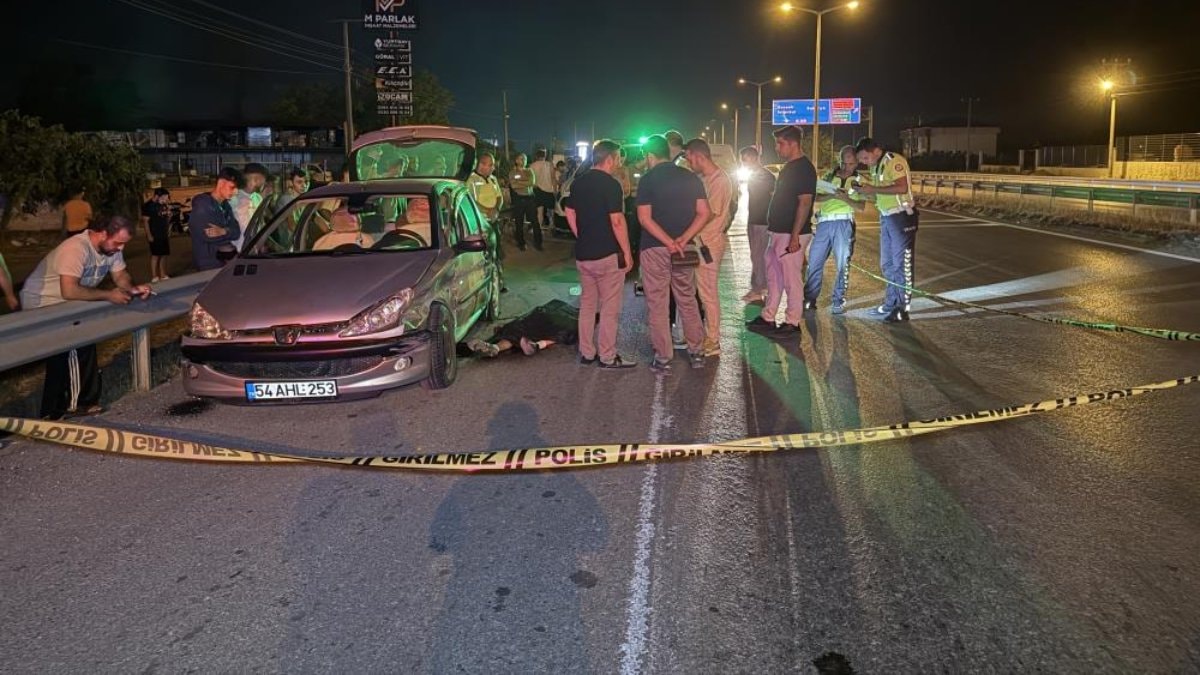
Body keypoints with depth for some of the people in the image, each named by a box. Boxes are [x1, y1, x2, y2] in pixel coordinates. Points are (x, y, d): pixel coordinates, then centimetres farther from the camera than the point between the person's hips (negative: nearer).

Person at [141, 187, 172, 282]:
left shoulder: (163, 205, 11)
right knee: (155, 255, -6)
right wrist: (149, 235, -18)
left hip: (164, 235, 8)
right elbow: (145, 221, -14)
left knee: (164, 255, 11)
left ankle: (163, 276, 20)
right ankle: (154, 277, -2)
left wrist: (169, 215, 4)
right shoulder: (149, 206, -12)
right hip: (155, 235, -8)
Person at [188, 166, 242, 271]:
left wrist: (223, 231, -20)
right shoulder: (201, 205, -14)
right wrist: (228, 233, -5)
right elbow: (206, 235, -22)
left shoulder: (225, 205, 11)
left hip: (226, 260, 7)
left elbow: (236, 232, 2)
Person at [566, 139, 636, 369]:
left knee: (587, 304, 15)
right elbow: (617, 221, -18)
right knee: (609, 308, 2)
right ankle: (607, 357, 7)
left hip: (583, 254, 7)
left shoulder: (578, 182, 7)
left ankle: (587, 353, 20)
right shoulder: (610, 184, -15)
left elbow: (570, 214, 13)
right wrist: (627, 252, -11)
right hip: (608, 255, -7)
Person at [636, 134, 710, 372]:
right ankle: (696, 351, 20)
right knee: (687, 300, 15)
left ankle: (663, 357, 6)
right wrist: (682, 240, -9)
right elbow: (703, 213, -2)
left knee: (658, 303, 3)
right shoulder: (690, 177, 5)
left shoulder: (647, 180, -6)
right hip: (683, 248, 4)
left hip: (655, 248, -4)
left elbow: (645, 218, -15)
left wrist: (669, 242, -16)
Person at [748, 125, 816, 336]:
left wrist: (795, 236, -24)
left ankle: (792, 322, 7)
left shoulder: (804, 168, -15)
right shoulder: (789, 167, 15)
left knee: (791, 279, -2)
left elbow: (804, 203, -20)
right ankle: (768, 317, 23)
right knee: (774, 276, 15)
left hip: (791, 234, -10)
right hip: (778, 232, 10)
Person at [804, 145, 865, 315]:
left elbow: (861, 207, 0)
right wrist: (832, 195, -14)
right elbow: (817, 198, 4)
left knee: (842, 264, 0)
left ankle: (838, 301, 6)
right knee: (814, 261, 0)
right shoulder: (829, 176, 14)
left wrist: (846, 199, -17)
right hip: (824, 222, 2)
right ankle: (809, 299, 7)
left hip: (843, 223, -2)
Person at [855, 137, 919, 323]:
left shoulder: (894, 161, -14)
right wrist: (865, 190, -4)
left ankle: (902, 309, 0)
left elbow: (902, 188, -26)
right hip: (886, 217, 9)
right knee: (887, 264, 14)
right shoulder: (875, 167, 13)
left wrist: (873, 189, -22)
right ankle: (891, 303, 25)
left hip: (902, 216, -9)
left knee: (902, 263, -4)